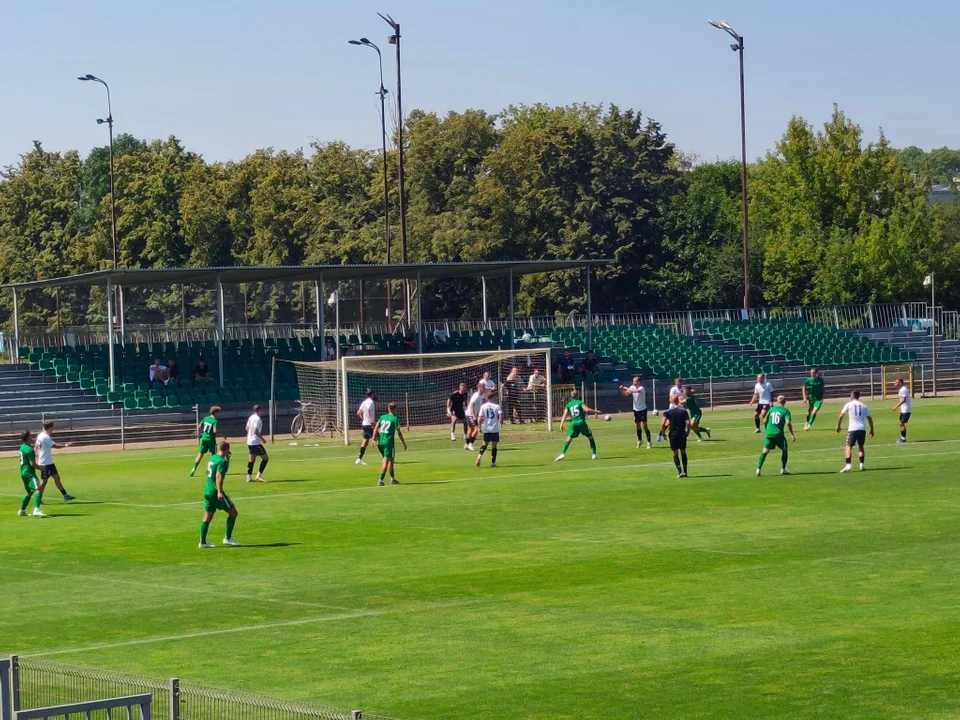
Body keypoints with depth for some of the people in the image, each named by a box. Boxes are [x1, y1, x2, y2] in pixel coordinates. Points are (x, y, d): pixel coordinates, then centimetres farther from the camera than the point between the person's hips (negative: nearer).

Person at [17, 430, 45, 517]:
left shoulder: (22, 447, 13)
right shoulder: (30, 449, -16)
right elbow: (32, 464, -18)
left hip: (23, 473, 10)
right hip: (29, 473, -10)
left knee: (29, 492, 24)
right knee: (38, 489, -22)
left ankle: (22, 511, 34)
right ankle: (36, 510, -41)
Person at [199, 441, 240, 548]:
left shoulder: (213, 457, 14)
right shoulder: (222, 461, -13)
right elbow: (219, 476, -25)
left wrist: (227, 458, 23)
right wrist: (220, 492, -31)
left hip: (207, 491, 9)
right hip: (216, 492, -9)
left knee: (207, 518, 9)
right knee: (233, 512, 2)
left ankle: (202, 542, 6)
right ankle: (228, 538, 2)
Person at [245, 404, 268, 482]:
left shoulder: (251, 417, 10)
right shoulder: (257, 419, -17)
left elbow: (247, 428, 18)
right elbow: (256, 431, -22)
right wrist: (262, 438, -12)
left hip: (249, 442, 9)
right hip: (256, 443, -9)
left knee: (251, 460, 11)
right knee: (265, 458, -2)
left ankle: (249, 477, 10)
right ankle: (259, 476, -6)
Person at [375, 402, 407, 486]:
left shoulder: (382, 417, 11)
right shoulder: (395, 419, -5)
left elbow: (376, 428, 3)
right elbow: (398, 432, -7)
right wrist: (404, 443, 0)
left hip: (380, 441, 6)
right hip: (389, 442, -6)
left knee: (391, 460, 20)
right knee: (386, 461, -5)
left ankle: (392, 479, 29)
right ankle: (380, 480, -14)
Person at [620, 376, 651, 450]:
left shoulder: (641, 388, -18)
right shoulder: (632, 387, 1)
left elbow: (635, 391, -38)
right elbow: (626, 394, 4)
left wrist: (626, 388, -29)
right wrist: (622, 390, -15)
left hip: (642, 409, -6)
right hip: (636, 409, 6)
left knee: (644, 426, -9)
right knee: (638, 426, 15)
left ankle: (649, 443, -5)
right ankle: (640, 440, 32)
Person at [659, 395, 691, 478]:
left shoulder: (668, 412, -3)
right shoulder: (684, 411, 1)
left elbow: (663, 423, -13)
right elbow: (688, 423, -7)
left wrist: (663, 433, -1)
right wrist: (688, 432, 7)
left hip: (673, 434, -1)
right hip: (682, 433, 1)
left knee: (675, 454, 6)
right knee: (683, 452, 15)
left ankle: (680, 472, -7)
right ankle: (685, 472, 11)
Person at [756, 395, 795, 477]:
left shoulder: (771, 409, 14)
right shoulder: (785, 411, 1)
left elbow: (765, 421, 18)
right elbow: (788, 423, -12)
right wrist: (792, 434, -5)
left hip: (769, 433, 3)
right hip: (779, 434, -3)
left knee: (765, 451, 1)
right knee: (784, 450, 18)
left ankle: (758, 469, -13)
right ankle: (783, 469, 22)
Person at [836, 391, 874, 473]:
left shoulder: (849, 405, 4)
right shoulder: (863, 406, 12)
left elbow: (841, 416, 2)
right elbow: (869, 418, 11)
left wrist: (838, 426, 14)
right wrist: (872, 429, 18)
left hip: (852, 429, -4)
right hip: (862, 429, 4)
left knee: (848, 447, -2)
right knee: (860, 446, 20)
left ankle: (848, 465, -18)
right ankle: (861, 465, 14)